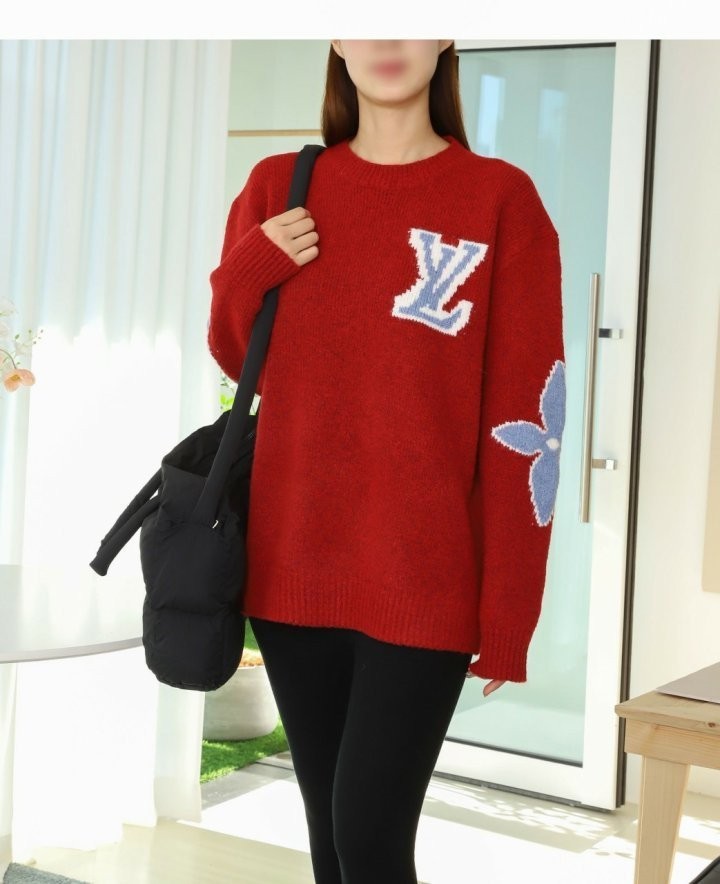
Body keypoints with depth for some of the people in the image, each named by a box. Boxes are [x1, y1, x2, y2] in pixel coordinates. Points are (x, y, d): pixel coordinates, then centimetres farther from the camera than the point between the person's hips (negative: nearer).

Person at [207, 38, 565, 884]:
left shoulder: (501, 200, -5)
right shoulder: (279, 186, 7)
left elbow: (525, 417, -7)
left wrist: (507, 615, -10)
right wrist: (248, 268, -5)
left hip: (423, 579, -4)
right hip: (292, 565, 4)